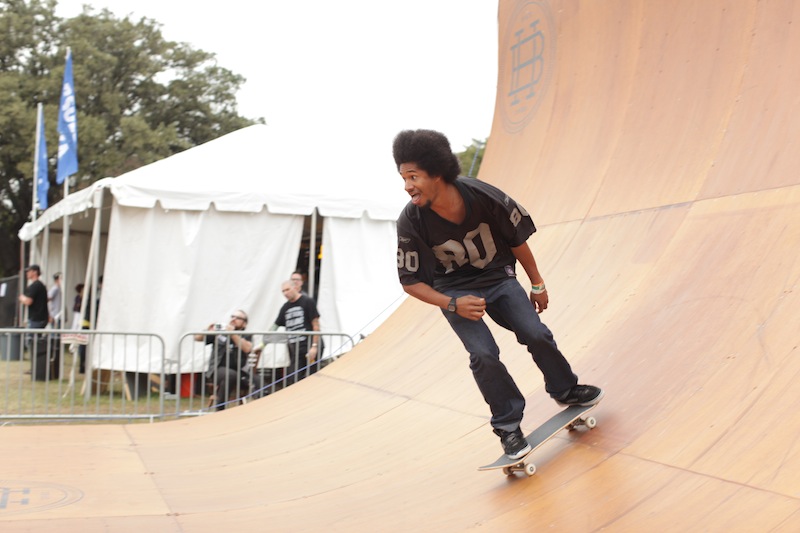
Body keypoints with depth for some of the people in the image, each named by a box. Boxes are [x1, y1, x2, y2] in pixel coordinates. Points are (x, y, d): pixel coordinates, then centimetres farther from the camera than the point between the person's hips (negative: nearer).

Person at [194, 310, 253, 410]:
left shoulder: (246, 336, 9)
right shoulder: (220, 331, 8)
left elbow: (247, 348, -14)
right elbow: (197, 338, 11)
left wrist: (232, 334, -16)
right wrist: (207, 331, -9)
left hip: (239, 373, 2)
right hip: (217, 371, -2)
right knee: (231, 375, -36)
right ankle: (219, 408, -22)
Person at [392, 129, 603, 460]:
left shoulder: (483, 196, -25)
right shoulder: (411, 222, -26)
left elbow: (517, 238, -7)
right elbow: (410, 281, -13)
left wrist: (537, 285, 3)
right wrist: (453, 305, -25)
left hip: (497, 276, 1)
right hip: (454, 290, -1)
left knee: (536, 335, -7)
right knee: (483, 355, -16)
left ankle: (565, 390, 23)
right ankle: (508, 426, 3)